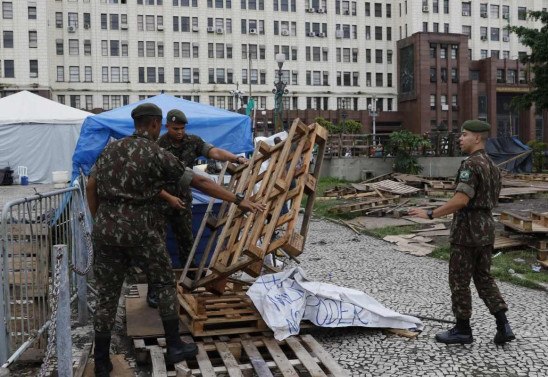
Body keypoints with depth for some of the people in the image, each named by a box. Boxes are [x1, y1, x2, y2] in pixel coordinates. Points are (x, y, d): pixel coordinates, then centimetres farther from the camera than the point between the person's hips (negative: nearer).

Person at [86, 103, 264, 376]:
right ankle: (174, 347, 18)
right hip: (139, 230, -5)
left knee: (107, 295, 10)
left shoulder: (111, 149, 12)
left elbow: (91, 186, 15)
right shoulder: (158, 154, -4)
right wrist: (238, 200, -3)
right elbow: (200, 183, -6)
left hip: (106, 228, 5)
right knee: (165, 284, 13)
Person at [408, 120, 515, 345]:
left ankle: (463, 330, 13)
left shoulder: (470, 165, -18)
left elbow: (461, 200, -26)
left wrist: (431, 214, -21)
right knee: (484, 278, 16)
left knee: (459, 281, 3)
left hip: (467, 231, -9)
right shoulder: (491, 165, 12)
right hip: (486, 228, 9)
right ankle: (503, 326, 11)